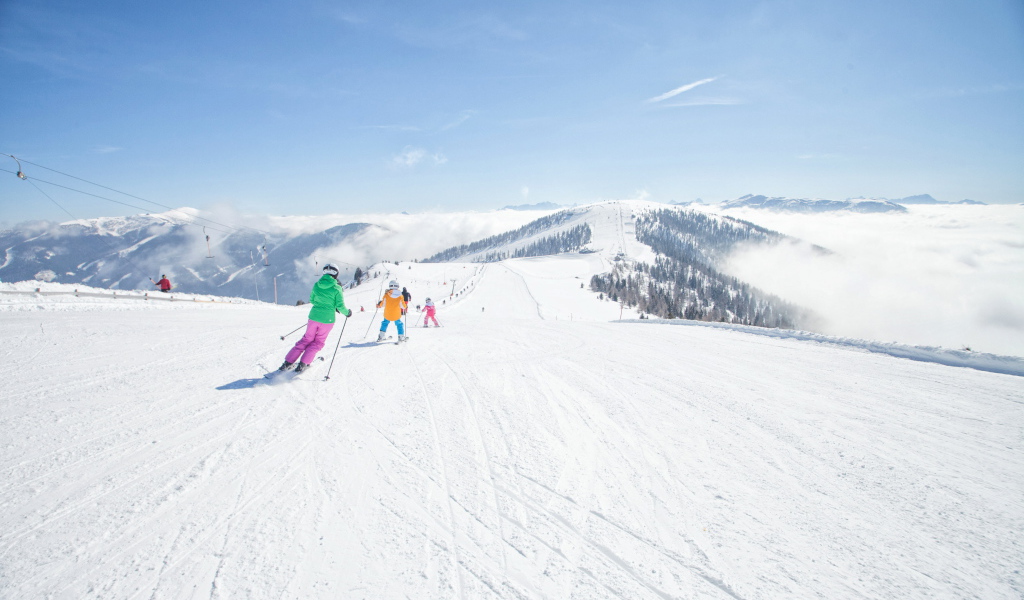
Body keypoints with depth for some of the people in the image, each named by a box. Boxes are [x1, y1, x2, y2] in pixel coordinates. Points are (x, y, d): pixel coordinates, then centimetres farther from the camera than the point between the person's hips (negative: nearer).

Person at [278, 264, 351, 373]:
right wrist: (347, 313, 8)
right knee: (318, 342, 15)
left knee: (307, 339, 19)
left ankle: (288, 362, 17)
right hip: (327, 320, -3)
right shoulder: (336, 288, -10)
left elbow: (312, 300, 13)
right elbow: (340, 306, -11)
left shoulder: (317, 285, 1)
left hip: (314, 317, 3)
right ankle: (303, 364, 5)